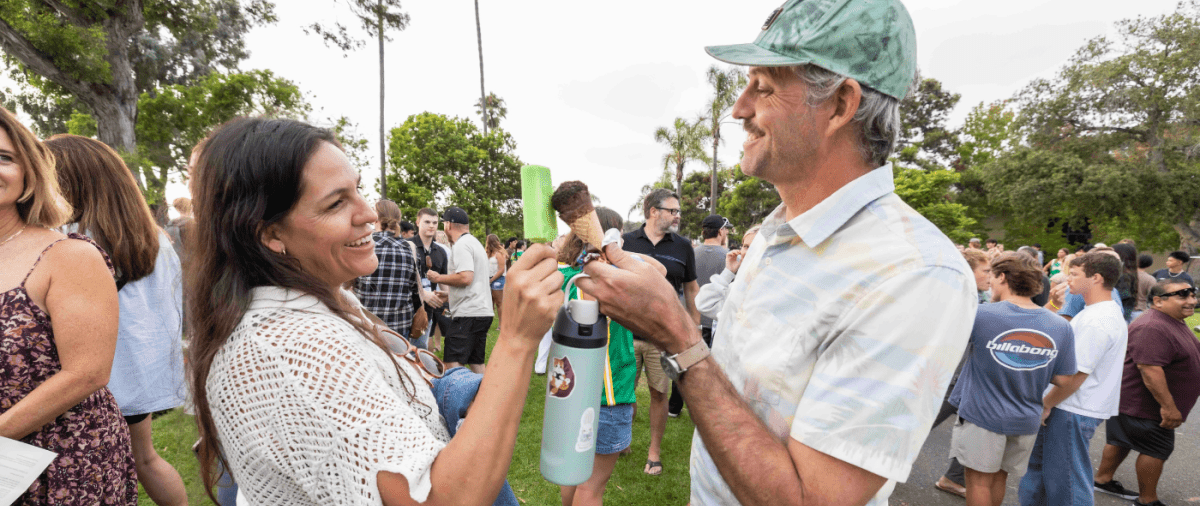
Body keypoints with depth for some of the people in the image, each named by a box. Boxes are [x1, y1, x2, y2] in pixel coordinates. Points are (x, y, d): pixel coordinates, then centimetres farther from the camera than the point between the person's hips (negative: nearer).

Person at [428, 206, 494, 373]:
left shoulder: (461, 245, -10)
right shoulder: (475, 242, 22)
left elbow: (465, 277, -22)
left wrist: (438, 278, -8)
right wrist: (446, 295, 27)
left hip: (468, 314, -10)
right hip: (483, 311, 10)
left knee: (452, 364, -9)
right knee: (476, 363, 14)